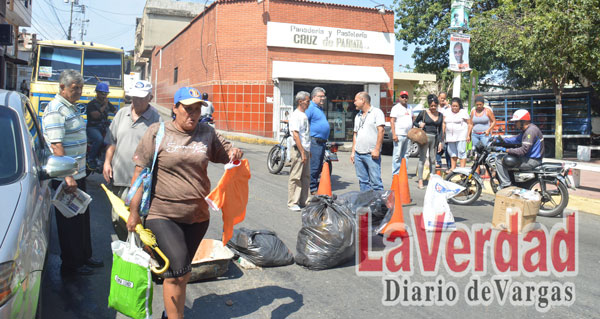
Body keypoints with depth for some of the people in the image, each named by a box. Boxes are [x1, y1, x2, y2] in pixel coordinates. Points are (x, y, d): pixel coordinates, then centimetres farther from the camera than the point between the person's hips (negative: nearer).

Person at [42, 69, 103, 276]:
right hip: (66, 177, -9)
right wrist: (67, 177, -26)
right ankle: (71, 265, 14)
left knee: (82, 217, 18)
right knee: (69, 221, 1)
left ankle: (84, 256, 31)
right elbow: (56, 145, -22)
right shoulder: (55, 110, -16)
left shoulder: (72, 108, 13)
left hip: (78, 174, 9)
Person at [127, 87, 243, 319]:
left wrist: (236, 153, -8)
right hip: (162, 215, -4)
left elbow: (227, 153, 18)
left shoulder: (207, 133, 6)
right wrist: (134, 213, -5)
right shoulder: (157, 132, -3)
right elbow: (140, 173, -3)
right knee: (177, 271, -16)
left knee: (182, 271, 16)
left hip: (198, 215, 4)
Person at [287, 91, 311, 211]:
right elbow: (295, 135, -18)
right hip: (298, 150, -9)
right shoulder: (296, 115, -13)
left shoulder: (304, 115, 15)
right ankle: (293, 203, 4)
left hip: (305, 149, 9)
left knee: (306, 176, 12)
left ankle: (303, 201, 21)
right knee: (296, 177, -3)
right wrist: (302, 152, -20)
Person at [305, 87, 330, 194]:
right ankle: (312, 189, -4)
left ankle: (317, 187, 21)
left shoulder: (320, 108, 21)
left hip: (322, 142, 10)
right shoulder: (310, 108, -10)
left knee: (319, 167, 13)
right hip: (314, 142, -10)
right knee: (313, 166, -8)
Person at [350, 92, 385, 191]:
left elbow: (380, 131, -8)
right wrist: (353, 152, 14)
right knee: (363, 181, 8)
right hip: (358, 153, 7)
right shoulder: (358, 116, 20)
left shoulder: (376, 112, 0)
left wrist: (377, 149, -15)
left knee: (375, 181, -8)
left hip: (371, 154, -7)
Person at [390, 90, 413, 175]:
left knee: (405, 155, 9)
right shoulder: (396, 108, -3)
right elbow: (392, 121, -10)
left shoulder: (409, 108, 18)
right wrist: (394, 134, -18)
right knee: (397, 155, -8)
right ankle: (395, 173, -5)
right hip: (399, 135, -7)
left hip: (408, 135, 7)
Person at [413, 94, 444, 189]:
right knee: (422, 159, -5)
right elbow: (414, 122, 8)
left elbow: (440, 130, 14)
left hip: (435, 138, 4)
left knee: (433, 160, 8)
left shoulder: (440, 115, 11)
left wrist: (440, 142, 9)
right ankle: (420, 181, -4)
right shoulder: (424, 113, 0)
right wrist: (419, 125, -13)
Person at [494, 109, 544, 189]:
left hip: (532, 160, -11)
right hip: (530, 157, 11)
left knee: (499, 161, -15)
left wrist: (506, 150, -24)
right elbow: (517, 139, 16)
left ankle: (505, 185, -13)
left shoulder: (531, 131, -21)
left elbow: (524, 150, -27)